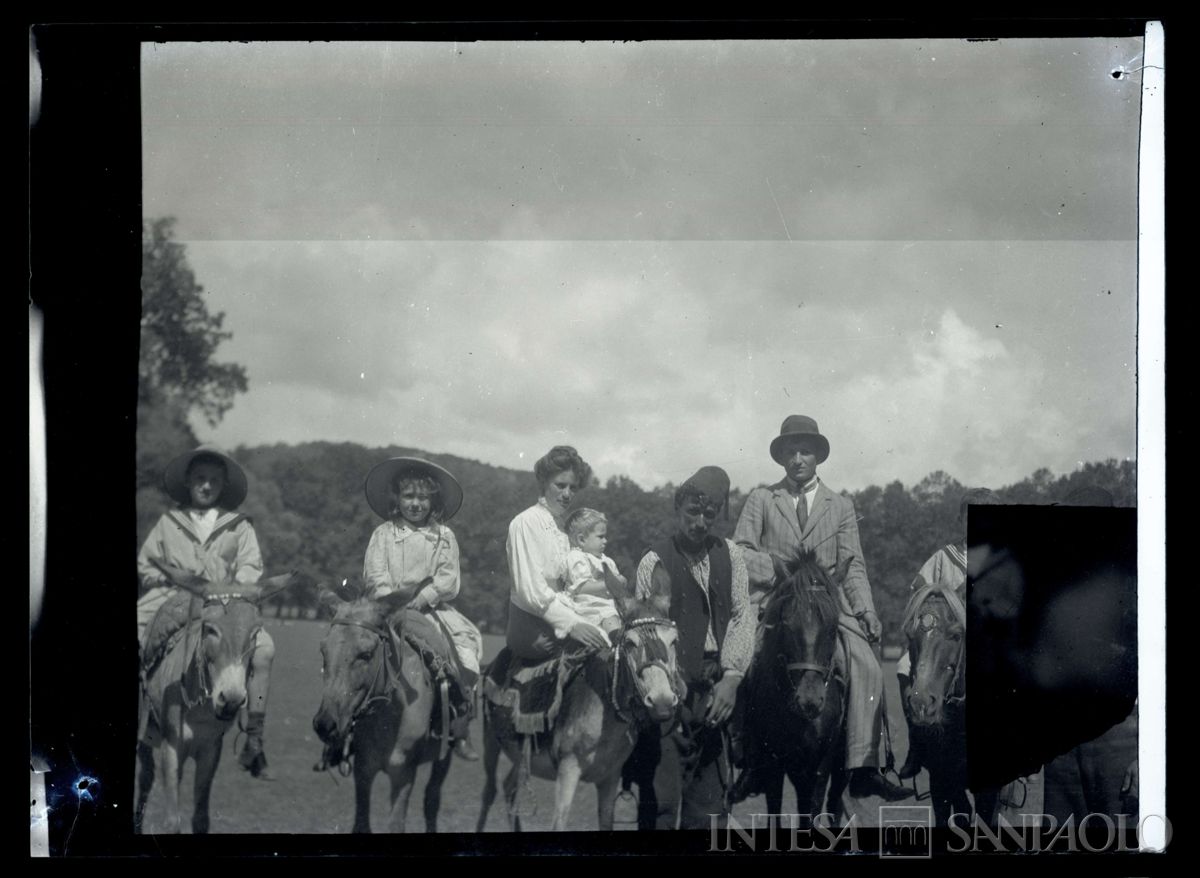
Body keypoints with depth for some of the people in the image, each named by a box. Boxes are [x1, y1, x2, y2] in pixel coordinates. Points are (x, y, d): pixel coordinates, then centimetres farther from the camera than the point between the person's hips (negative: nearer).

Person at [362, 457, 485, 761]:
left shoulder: (444, 536, 10)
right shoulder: (384, 534, 7)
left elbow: (449, 579, 1)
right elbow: (375, 576, -1)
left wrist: (424, 597, -15)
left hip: (432, 607, 1)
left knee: (466, 642, -18)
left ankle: (460, 732, -11)